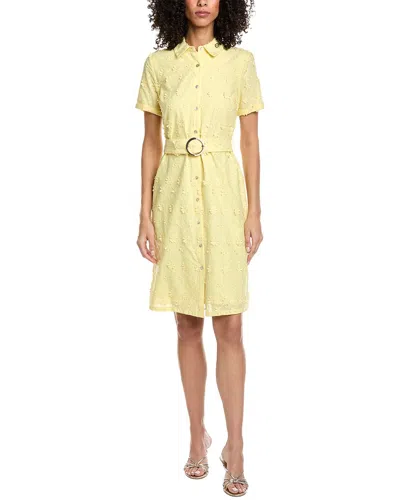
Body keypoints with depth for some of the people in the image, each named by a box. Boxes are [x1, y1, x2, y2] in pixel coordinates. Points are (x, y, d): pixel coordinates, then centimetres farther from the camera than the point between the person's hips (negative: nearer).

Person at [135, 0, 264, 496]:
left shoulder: (241, 62, 2)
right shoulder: (157, 64, 4)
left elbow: (250, 143, 2)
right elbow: (150, 145, 5)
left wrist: (254, 212, -3)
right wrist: (146, 216, -1)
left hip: (223, 196, -1)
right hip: (176, 197, 2)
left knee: (228, 327, -2)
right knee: (188, 325, 9)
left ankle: (235, 447, 9)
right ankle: (197, 435, 23)